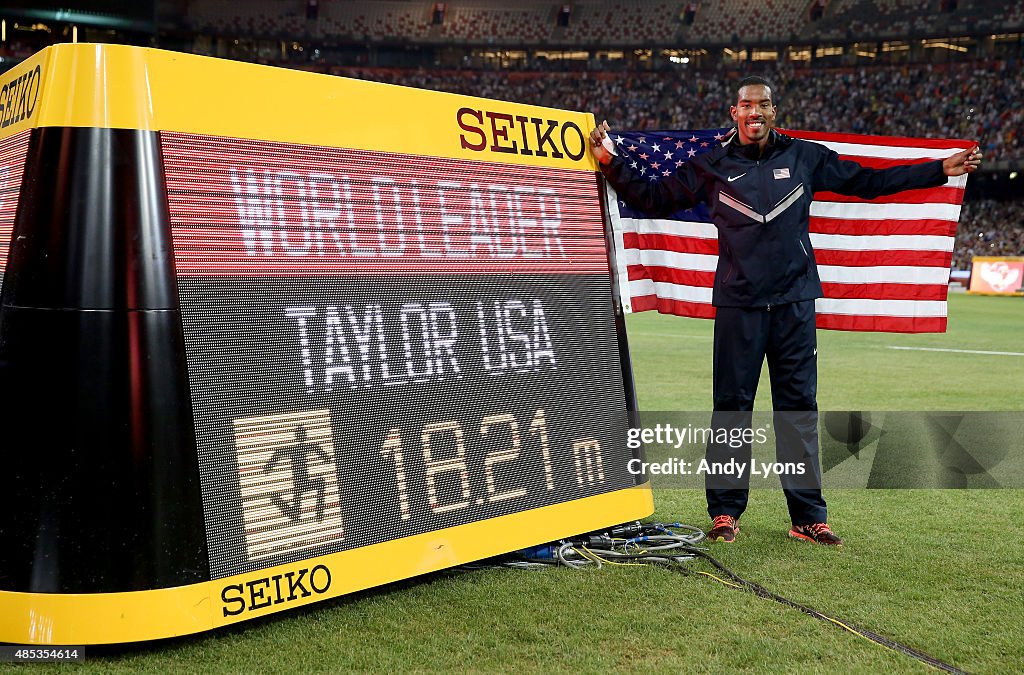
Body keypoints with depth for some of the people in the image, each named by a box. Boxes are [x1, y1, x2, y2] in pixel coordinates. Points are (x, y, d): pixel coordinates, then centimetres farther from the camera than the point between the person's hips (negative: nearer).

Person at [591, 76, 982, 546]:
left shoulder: (805, 158, 9)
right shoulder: (712, 167, 6)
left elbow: (869, 182, 16)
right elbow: (653, 199, 11)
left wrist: (940, 170, 14)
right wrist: (611, 164, 2)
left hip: (795, 303, 1)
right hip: (737, 304, -1)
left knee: (800, 407, 5)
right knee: (732, 406, 2)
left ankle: (808, 516, 12)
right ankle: (725, 512, 12)